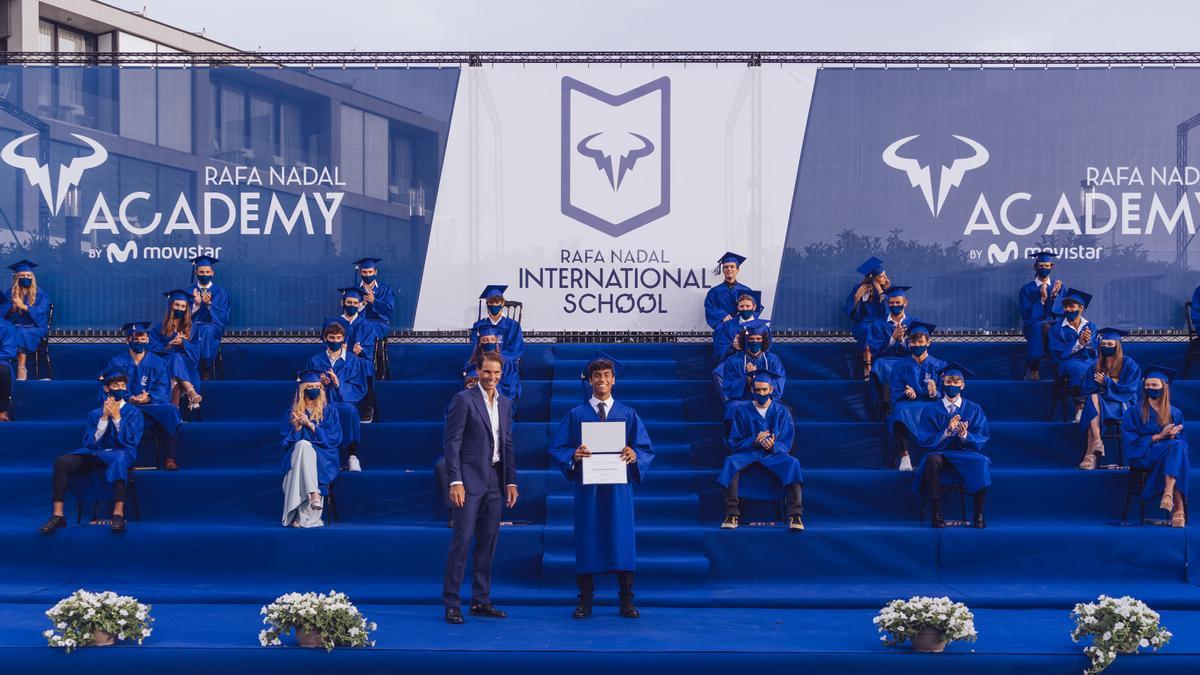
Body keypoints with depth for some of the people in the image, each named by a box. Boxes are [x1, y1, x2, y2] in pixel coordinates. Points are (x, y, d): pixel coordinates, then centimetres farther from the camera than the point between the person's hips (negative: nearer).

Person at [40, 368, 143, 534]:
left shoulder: (133, 413, 10)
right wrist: (104, 418, -4)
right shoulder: (95, 414, 17)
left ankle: (118, 514, -50)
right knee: (62, 461, -25)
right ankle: (58, 515, -28)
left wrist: (116, 417, -9)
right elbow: (89, 443, 5)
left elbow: (131, 441, -4)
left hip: (120, 454, -3)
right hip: (95, 454, 3)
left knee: (119, 459, -42)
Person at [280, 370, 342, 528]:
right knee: (303, 445, -35)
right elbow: (285, 441, 7)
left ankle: (303, 517, -45)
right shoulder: (292, 412, 13)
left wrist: (310, 424, -11)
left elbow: (335, 438, -3)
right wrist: (298, 426, -12)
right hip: (296, 455, 1)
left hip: (323, 458, -1)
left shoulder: (329, 411, 9)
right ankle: (314, 494, -51)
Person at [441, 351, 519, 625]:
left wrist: (511, 481, 11)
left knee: (488, 542, 8)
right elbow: (451, 442, -9)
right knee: (462, 540, -7)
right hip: (470, 479, -6)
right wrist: (455, 481, -16)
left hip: (495, 479, 6)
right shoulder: (463, 399, -6)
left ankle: (481, 601, 15)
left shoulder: (505, 404, 14)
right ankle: (451, 604, -3)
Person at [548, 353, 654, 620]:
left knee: (622, 540, -1)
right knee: (587, 539, 0)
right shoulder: (575, 415, 8)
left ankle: (626, 601, 6)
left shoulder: (628, 415, 10)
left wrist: (634, 455, -16)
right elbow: (557, 449, 4)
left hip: (618, 487, 0)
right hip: (587, 487, 0)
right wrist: (573, 455, -17)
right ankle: (585, 600, 8)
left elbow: (647, 450, 6)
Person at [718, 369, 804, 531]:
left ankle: (795, 515, -36)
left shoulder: (782, 412, 4)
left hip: (774, 454, 0)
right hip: (748, 453, 0)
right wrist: (754, 441, -17)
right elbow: (733, 443, 2)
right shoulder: (742, 411, 3)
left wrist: (773, 445, -22)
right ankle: (731, 514, -32)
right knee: (731, 462, -33)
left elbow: (787, 444, 2)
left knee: (792, 463, -34)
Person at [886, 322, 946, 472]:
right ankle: (904, 457, -44)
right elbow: (895, 395, 7)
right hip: (906, 407, 1)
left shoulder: (939, 366, 15)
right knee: (900, 410, -37)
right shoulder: (900, 367, 17)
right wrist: (907, 395, -16)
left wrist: (934, 393, -18)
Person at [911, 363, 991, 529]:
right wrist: (947, 431, -18)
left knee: (981, 462, -34)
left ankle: (979, 514, -27)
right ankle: (936, 514, -35)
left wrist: (964, 435, -21)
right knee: (932, 459, -37)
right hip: (939, 454, 0)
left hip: (966, 456, 1)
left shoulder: (974, 409, 9)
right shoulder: (930, 411, 7)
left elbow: (981, 440, 2)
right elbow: (924, 440, -2)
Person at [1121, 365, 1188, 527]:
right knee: (1175, 446, -34)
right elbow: (1132, 441, -1)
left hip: (1171, 457, 2)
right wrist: (1159, 436, -11)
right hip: (1143, 458, -2)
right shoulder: (1134, 412, 9)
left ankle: (1168, 494, -52)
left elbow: (1183, 442, 12)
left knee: (1178, 447, -35)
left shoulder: (1175, 414, 17)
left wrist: (1172, 436, -11)